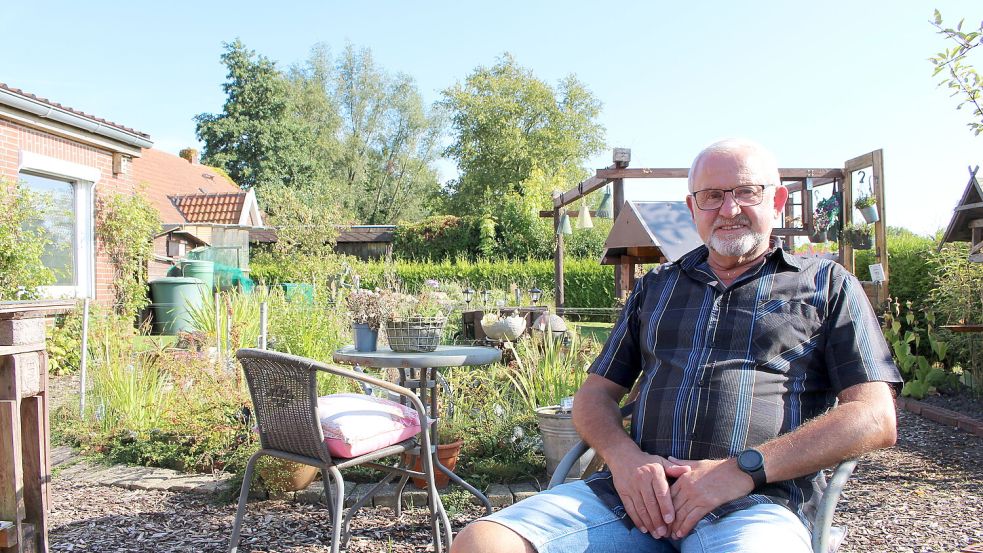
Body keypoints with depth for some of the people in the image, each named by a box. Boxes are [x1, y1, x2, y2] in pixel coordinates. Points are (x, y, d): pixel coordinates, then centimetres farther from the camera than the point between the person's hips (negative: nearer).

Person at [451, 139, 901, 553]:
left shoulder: (827, 285, 13)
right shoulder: (656, 286, 23)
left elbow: (875, 419, 2)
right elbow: (595, 394, 21)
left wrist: (745, 469, -11)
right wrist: (623, 457, -3)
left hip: (757, 501, -3)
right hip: (639, 490, 3)